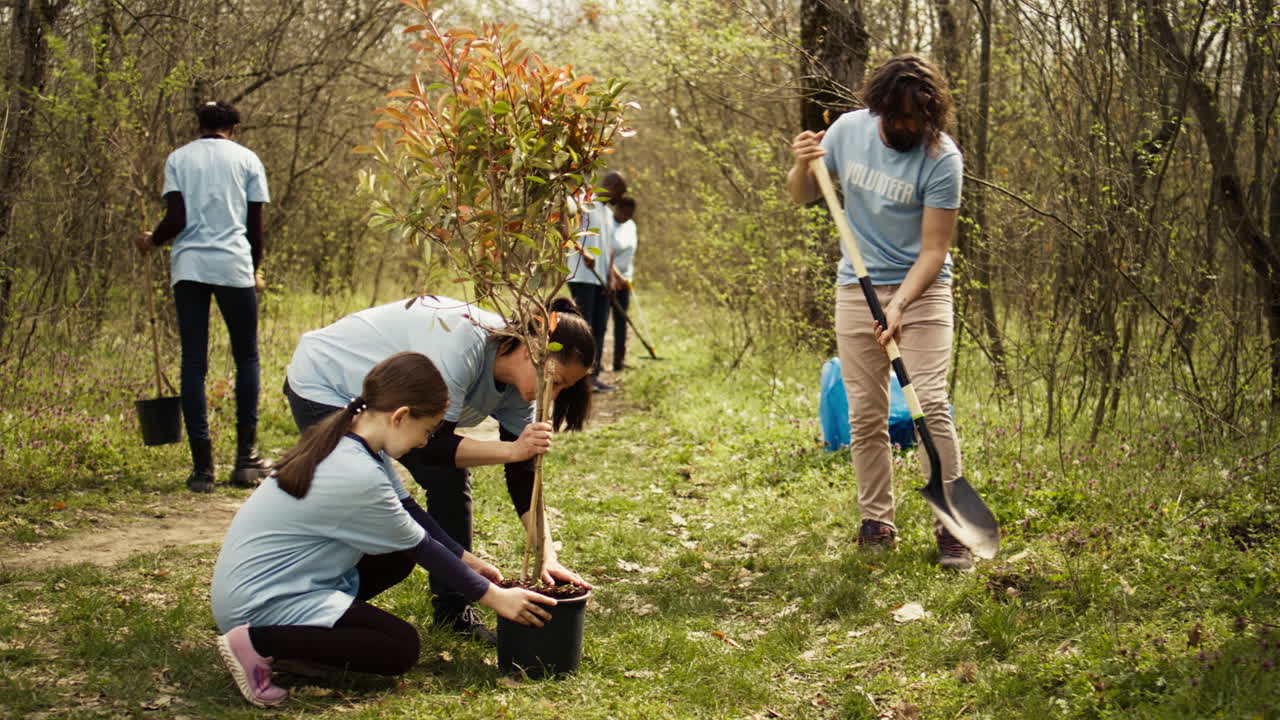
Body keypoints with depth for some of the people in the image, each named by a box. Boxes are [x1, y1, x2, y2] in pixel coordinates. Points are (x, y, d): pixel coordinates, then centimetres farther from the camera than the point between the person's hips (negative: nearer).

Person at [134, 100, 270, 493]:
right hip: (234, 266, -1)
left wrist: (151, 241, 18)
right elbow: (255, 225, 6)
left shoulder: (178, 158, 9)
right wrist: (255, 270, 20)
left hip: (188, 267, 1)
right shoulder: (246, 159, 9)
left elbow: (176, 219, -1)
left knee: (194, 362, 3)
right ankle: (246, 457, 8)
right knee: (246, 358, 11)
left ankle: (202, 465, 1)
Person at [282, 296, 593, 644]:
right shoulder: (465, 345, -36)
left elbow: (523, 474, -9)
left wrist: (547, 556, -17)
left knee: (450, 476, -6)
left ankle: (454, 611, 3)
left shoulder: (515, 377, -11)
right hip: (322, 384, -8)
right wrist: (512, 449, -45)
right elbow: (429, 445, -35)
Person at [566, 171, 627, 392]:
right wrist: (583, 252, -33)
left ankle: (594, 375, 11)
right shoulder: (585, 205, -6)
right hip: (582, 276, -9)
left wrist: (611, 273, 6)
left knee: (600, 328, 7)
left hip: (601, 279, 9)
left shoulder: (608, 213, 21)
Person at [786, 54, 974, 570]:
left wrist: (899, 305, -26)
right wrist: (803, 165, -12)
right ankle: (876, 522, 15)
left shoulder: (941, 159, -15)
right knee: (865, 415, 4)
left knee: (931, 404, -14)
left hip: (921, 290, -4)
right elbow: (802, 197, 10)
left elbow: (933, 252, -14)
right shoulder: (848, 129, -2)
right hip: (857, 289, 4)